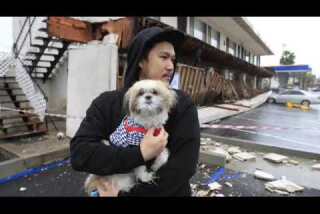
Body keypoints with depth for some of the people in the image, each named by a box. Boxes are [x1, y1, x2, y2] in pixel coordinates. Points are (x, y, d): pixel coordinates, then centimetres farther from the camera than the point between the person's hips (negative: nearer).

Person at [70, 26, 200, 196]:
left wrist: (124, 194, -21)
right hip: (117, 187, 1)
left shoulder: (183, 105, -15)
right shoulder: (107, 103, -11)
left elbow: (183, 167, -22)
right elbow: (79, 153, -21)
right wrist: (140, 154, -31)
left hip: (171, 192, 0)